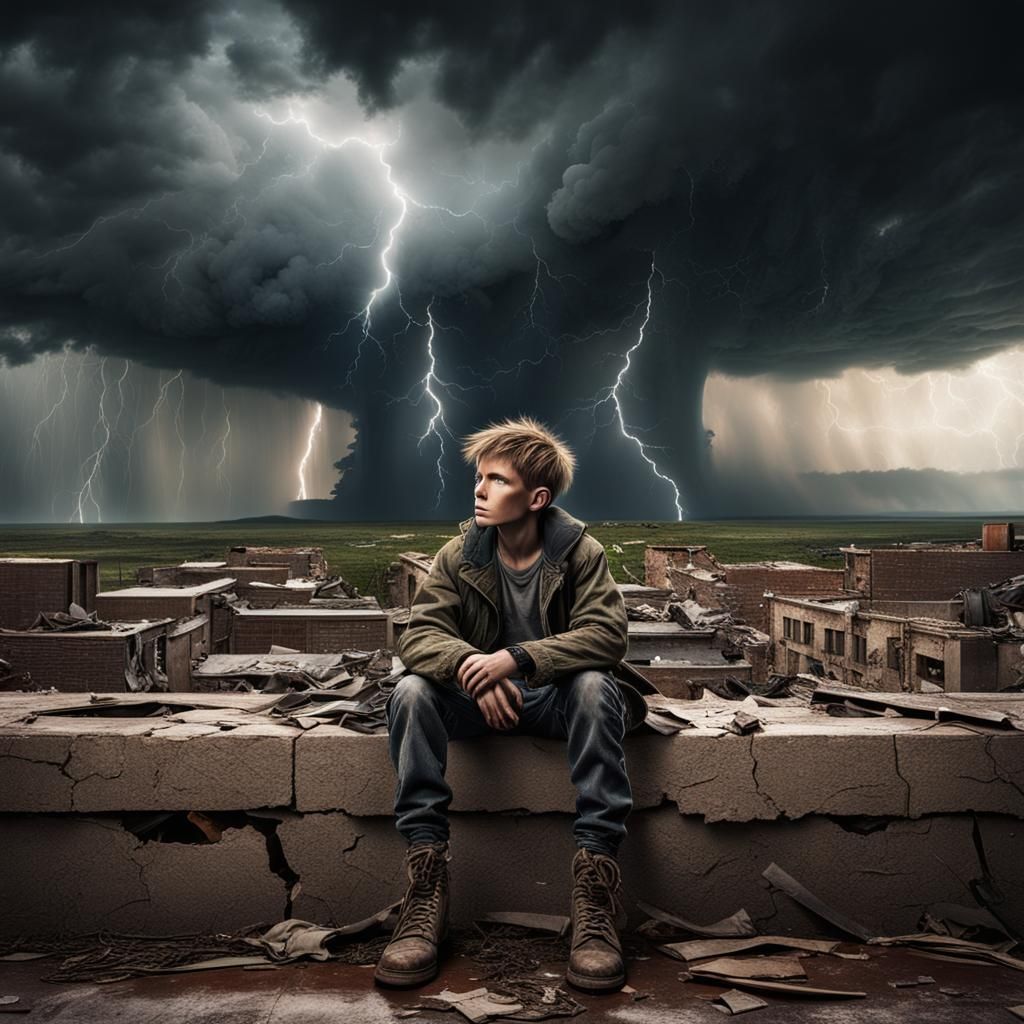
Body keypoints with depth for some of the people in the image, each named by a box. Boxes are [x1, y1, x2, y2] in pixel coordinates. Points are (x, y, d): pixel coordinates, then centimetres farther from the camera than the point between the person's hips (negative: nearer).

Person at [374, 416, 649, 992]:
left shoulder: (579, 550, -8)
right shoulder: (461, 555, -1)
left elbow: (608, 632, -21)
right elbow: (419, 634, -10)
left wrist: (516, 658, -35)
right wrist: (471, 666, -33)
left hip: (556, 697, -2)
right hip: (483, 701, 2)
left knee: (596, 687, -35)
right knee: (412, 692, -27)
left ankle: (596, 887, -34)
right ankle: (426, 889, -28)